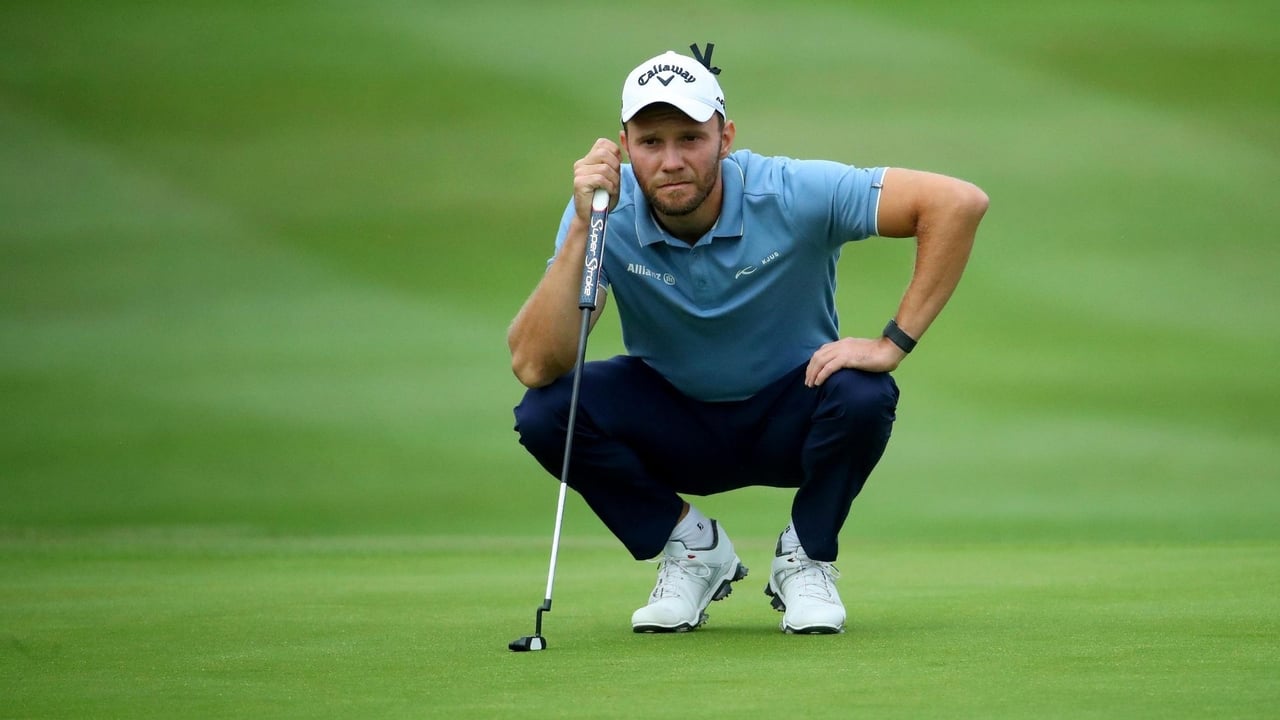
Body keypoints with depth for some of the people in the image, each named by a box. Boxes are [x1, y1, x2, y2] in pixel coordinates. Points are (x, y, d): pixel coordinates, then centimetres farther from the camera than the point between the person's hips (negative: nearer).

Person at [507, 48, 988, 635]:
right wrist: (583, 229, -39)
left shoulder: (792, 195, -26)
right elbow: (533, 365, -31)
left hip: (789, 422, -1)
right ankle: (693, 548, 0)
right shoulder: (607, 213, -21)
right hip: (674, 423, 1)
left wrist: (894, 343, -30)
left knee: (863, 395, -34)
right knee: (546, 409, -26)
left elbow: (959, 202, -29)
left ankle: (805, 558, -3)